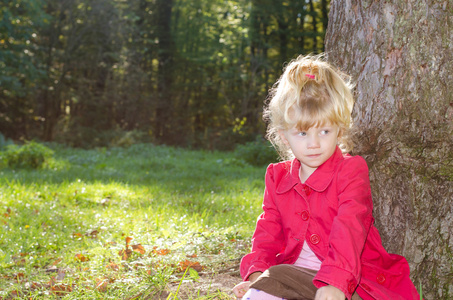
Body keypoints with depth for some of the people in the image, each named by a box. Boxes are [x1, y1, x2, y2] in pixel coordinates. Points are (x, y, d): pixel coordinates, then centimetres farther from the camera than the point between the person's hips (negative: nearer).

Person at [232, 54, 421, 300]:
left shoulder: (351, 170, -6)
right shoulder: (278, 177, 11)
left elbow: (349, 227, -19)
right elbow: (269, 231, 10)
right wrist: (257, 273, -10)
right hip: (296, 269, 5)